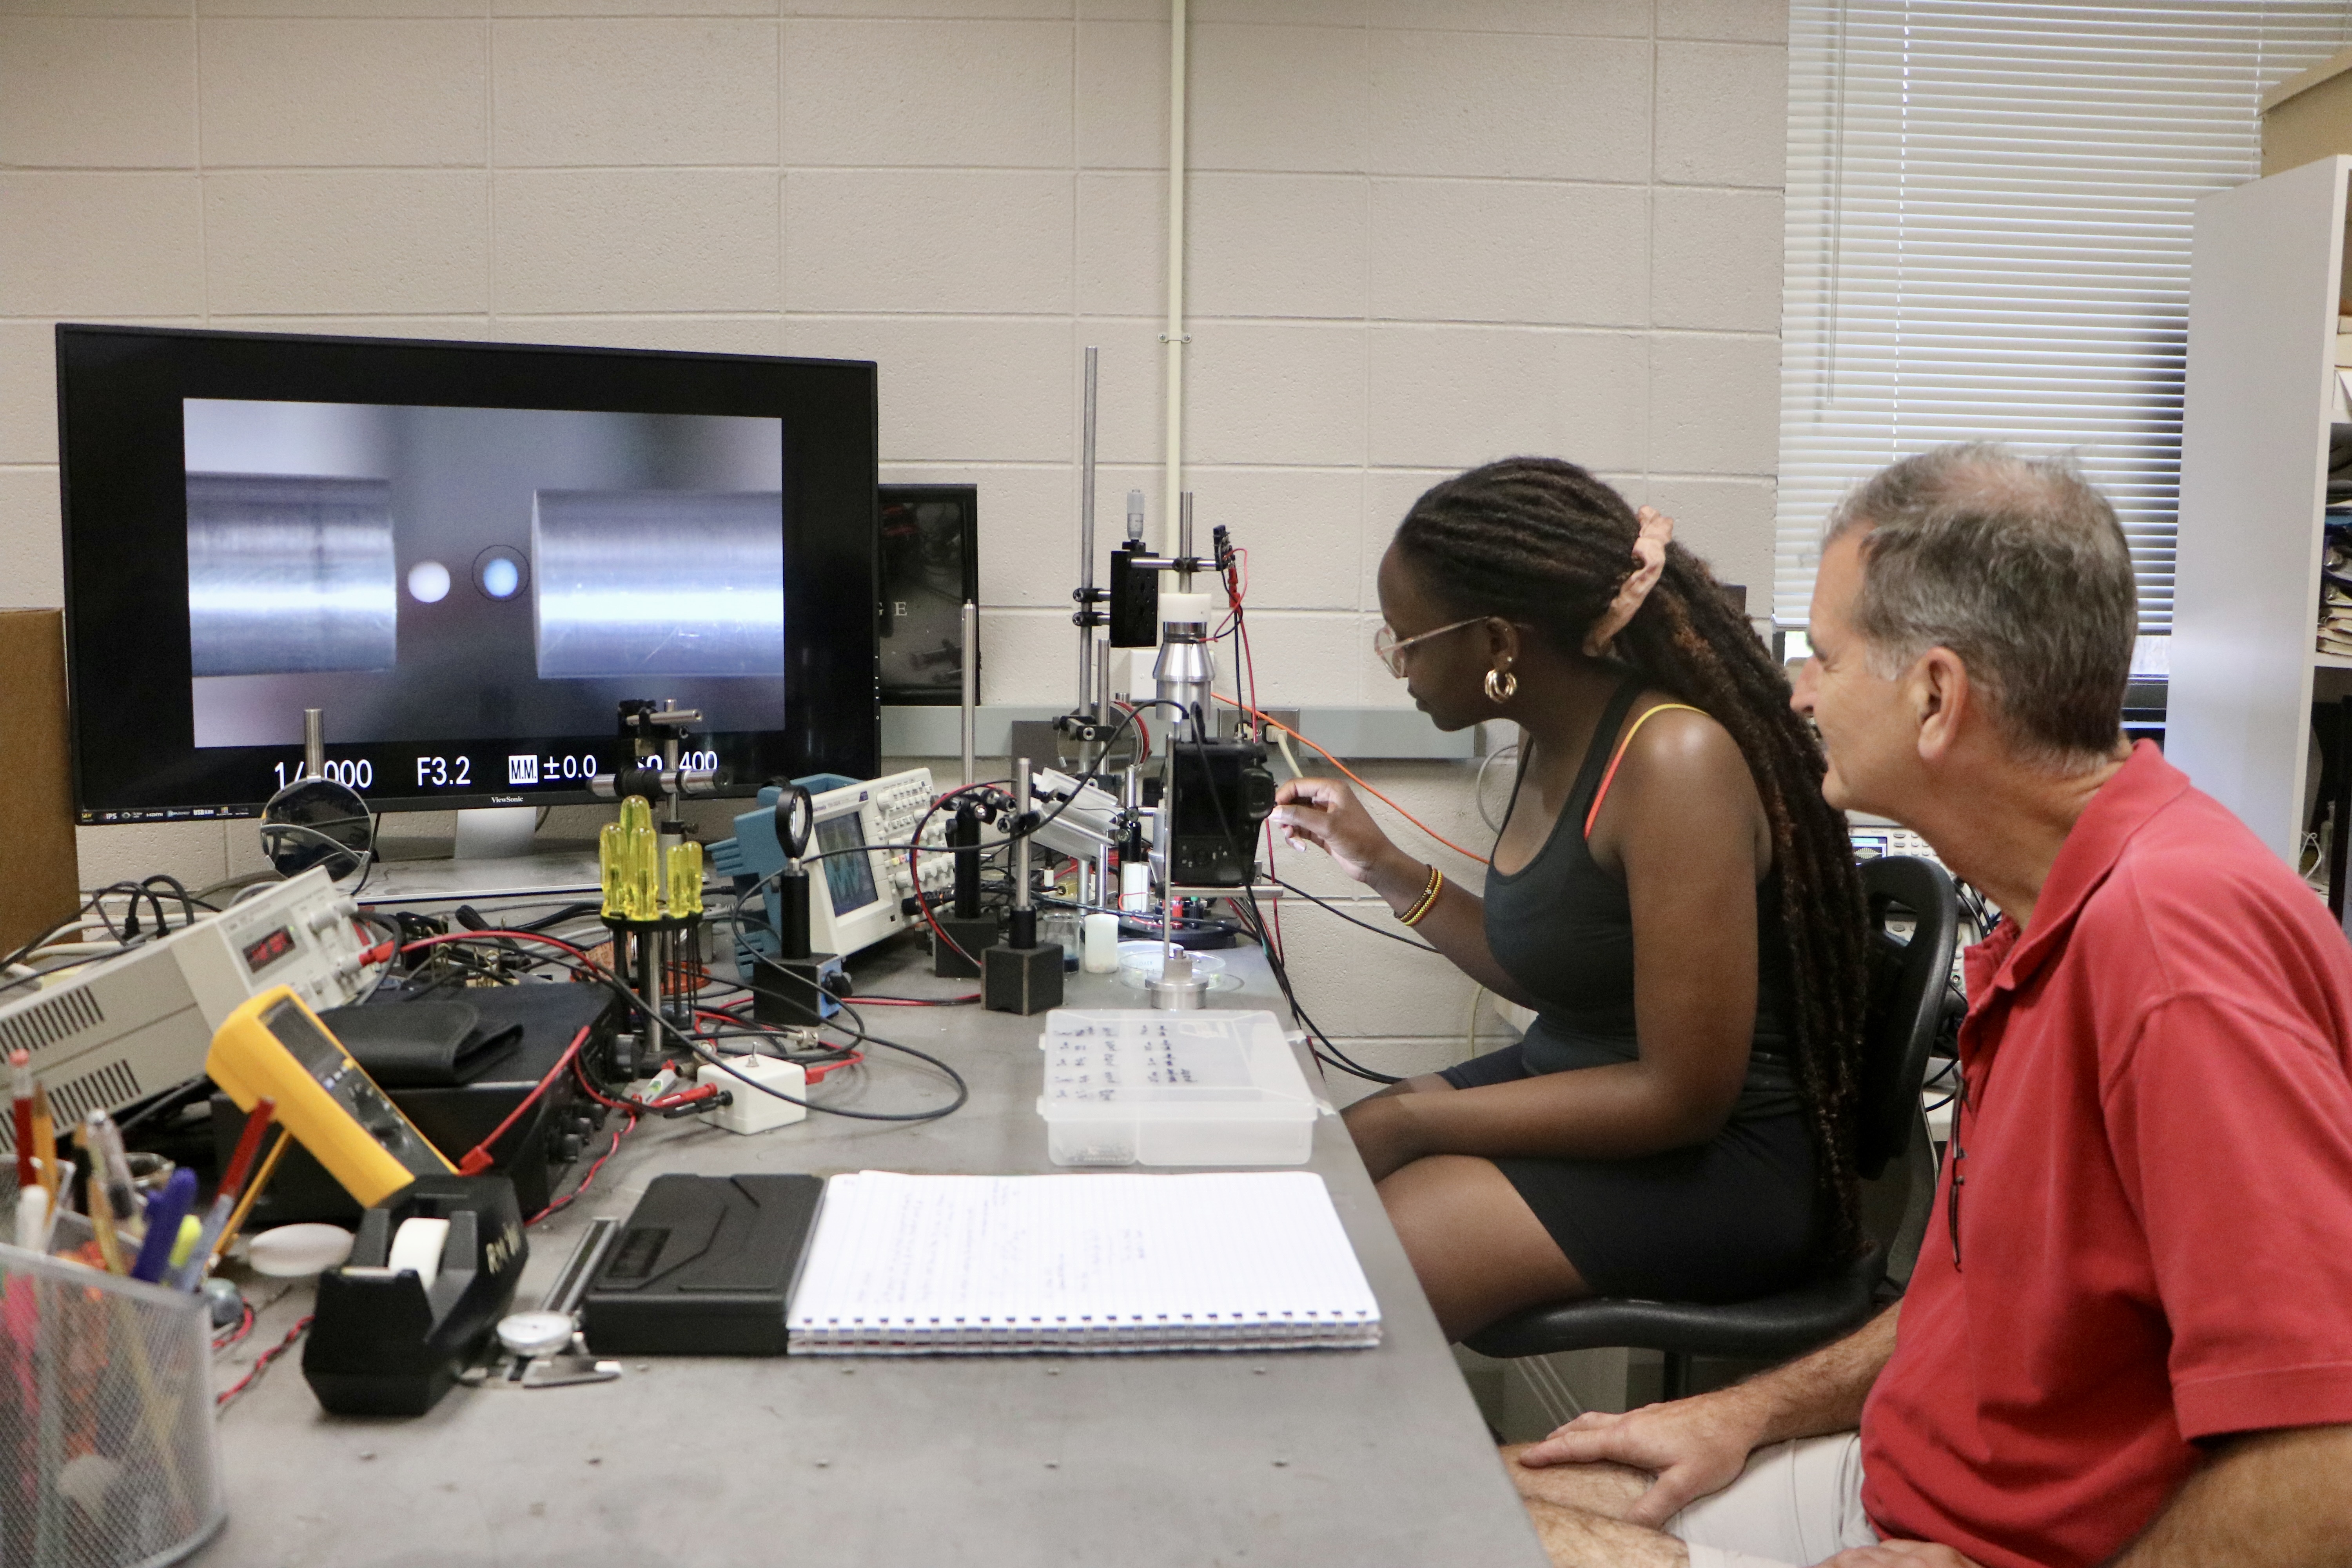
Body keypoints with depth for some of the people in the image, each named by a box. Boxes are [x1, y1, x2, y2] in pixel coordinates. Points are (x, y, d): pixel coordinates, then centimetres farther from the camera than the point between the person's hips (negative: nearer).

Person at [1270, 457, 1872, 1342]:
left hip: (1721, 1164, -9)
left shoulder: (1674, 761, -23)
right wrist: (1384, 868, 5)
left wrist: (1408, 1121, -19)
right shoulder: (1559, 739, 3)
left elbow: (1686, 1094, -22)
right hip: (1586, 1083, 9)